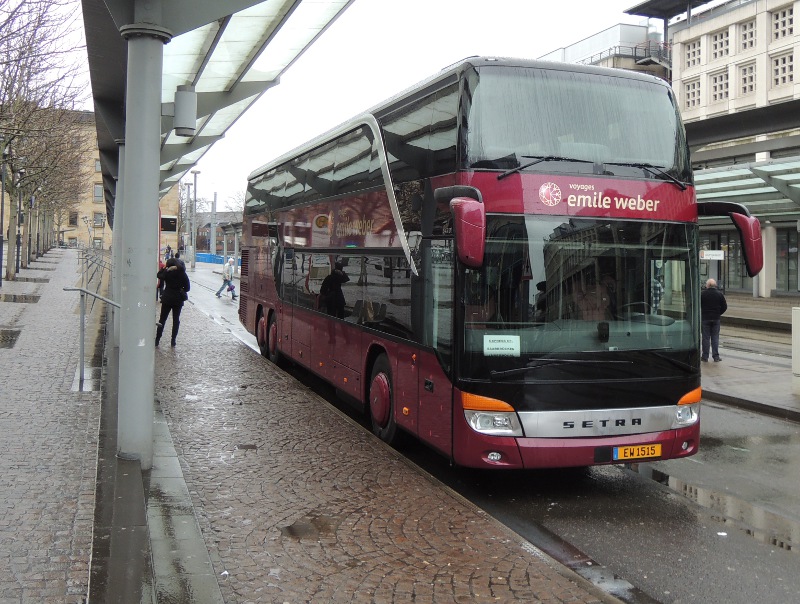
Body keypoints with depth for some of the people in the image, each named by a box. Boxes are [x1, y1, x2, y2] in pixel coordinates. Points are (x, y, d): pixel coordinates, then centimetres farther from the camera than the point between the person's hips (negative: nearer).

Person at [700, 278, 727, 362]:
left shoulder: (702, 294, -7)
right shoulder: (720, 294, 1)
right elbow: (724, 307, 3)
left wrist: (701, 314, 9)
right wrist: (718, 313, 15)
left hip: (705, 318, -2)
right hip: (716, 319, 2)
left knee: (706, 338, 3)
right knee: (715, 338, 7)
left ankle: (705, 356, 6)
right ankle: (716, 356, 6)